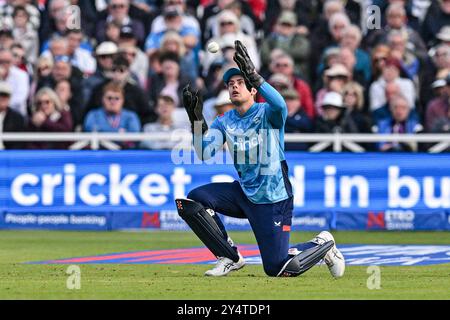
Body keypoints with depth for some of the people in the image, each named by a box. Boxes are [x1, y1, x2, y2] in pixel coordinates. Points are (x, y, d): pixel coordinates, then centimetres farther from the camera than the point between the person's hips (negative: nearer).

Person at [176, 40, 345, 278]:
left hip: (273, 199, -6)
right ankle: (231, 257, -1)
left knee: (278, 269, -10)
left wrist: (252, 75, -46)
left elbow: (279, 105, -37)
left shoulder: (267, 113, -10)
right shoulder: (224, 122, 6)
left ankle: (324, 244, 22)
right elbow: (204, 154, -9)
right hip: (244, 193, 6)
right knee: (191, 201, -15)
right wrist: (196, 118, -21)